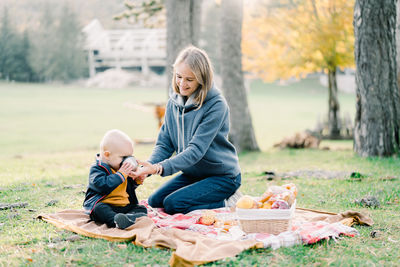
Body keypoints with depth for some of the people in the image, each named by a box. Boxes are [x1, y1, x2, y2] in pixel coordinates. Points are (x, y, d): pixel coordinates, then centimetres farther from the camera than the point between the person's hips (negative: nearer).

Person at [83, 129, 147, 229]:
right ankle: (116, 221, -62)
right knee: (99, 209, -35)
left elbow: (129, 187, 30)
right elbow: (103, 186, -26)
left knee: (141, 209, -13)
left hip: (125, 206, 6)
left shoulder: (122, 168, 16)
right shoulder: (97, 169, -6)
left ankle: (130, 217, -45)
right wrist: (120, 175, -23)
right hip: (105, 205, -6)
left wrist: (137, 180, 8)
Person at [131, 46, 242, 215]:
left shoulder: (216, 105, -22)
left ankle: (226, 203, -2)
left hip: (223, 176, -8)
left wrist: (160, 168, -39)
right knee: (155, 201, -3)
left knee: (173, 205, -21)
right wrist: (149, 166, -22)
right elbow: (164, 144, 0)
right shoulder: (174, 102, -1)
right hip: (192, 173, 8)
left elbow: (196, 149, -28)